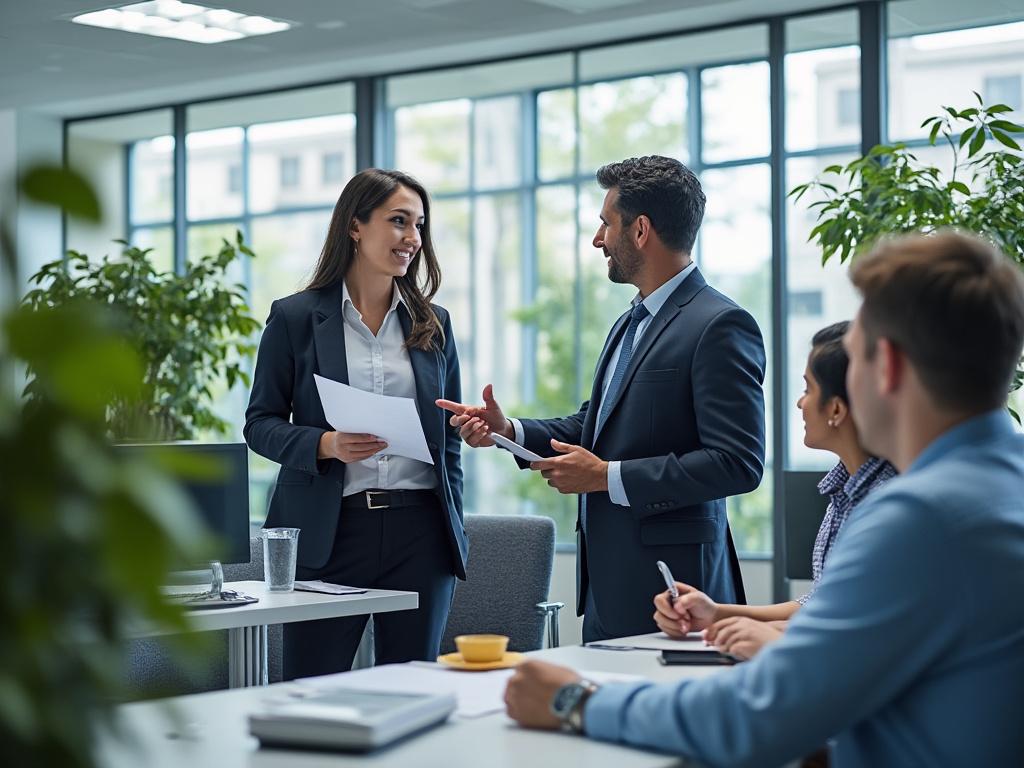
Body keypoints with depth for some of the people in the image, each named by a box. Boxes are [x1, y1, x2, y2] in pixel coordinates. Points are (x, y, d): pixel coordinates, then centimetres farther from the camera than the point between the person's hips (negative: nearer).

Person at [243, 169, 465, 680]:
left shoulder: (432, 325, 12)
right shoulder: (295, 317, 2)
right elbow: (260, 423, 1)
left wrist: (452, 529, 11)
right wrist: (326, 445, -17)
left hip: (419, 529, 3)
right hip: (328, 535, -3)